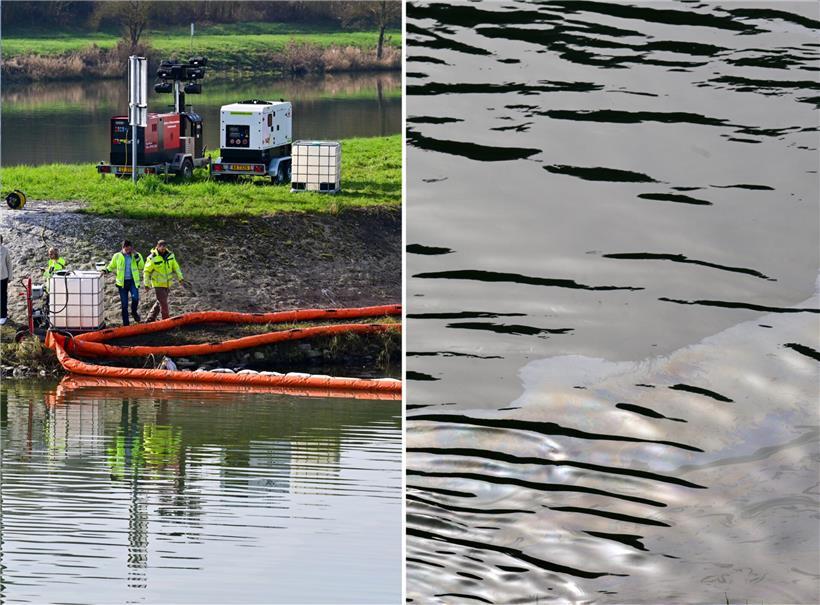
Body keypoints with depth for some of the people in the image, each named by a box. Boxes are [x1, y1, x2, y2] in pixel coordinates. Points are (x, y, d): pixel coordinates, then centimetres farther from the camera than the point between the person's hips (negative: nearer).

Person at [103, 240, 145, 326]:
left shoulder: (136, 255, 3)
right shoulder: (117, 256, 3)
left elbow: (141, 267, -9)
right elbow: (111, 267, 15)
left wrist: (136, 256, -16)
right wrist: (105, 271, -4)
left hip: (133, 281, -1)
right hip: (122, 282, 1)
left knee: (135, 298, -25)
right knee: (124, 304, 2)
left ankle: (134, 312, 6)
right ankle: (125, 323, 12)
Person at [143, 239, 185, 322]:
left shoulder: (170, 255, 2)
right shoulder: (152, 258, -14)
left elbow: (176, 267, 11)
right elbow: (147, 271, -7)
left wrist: (180, 278, 6)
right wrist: (147, 284, -8)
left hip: (167, 283, 6)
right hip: (158, 284, -6)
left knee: (160, 302, 13)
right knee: (163, 302, -8)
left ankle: (151, 318, 24)